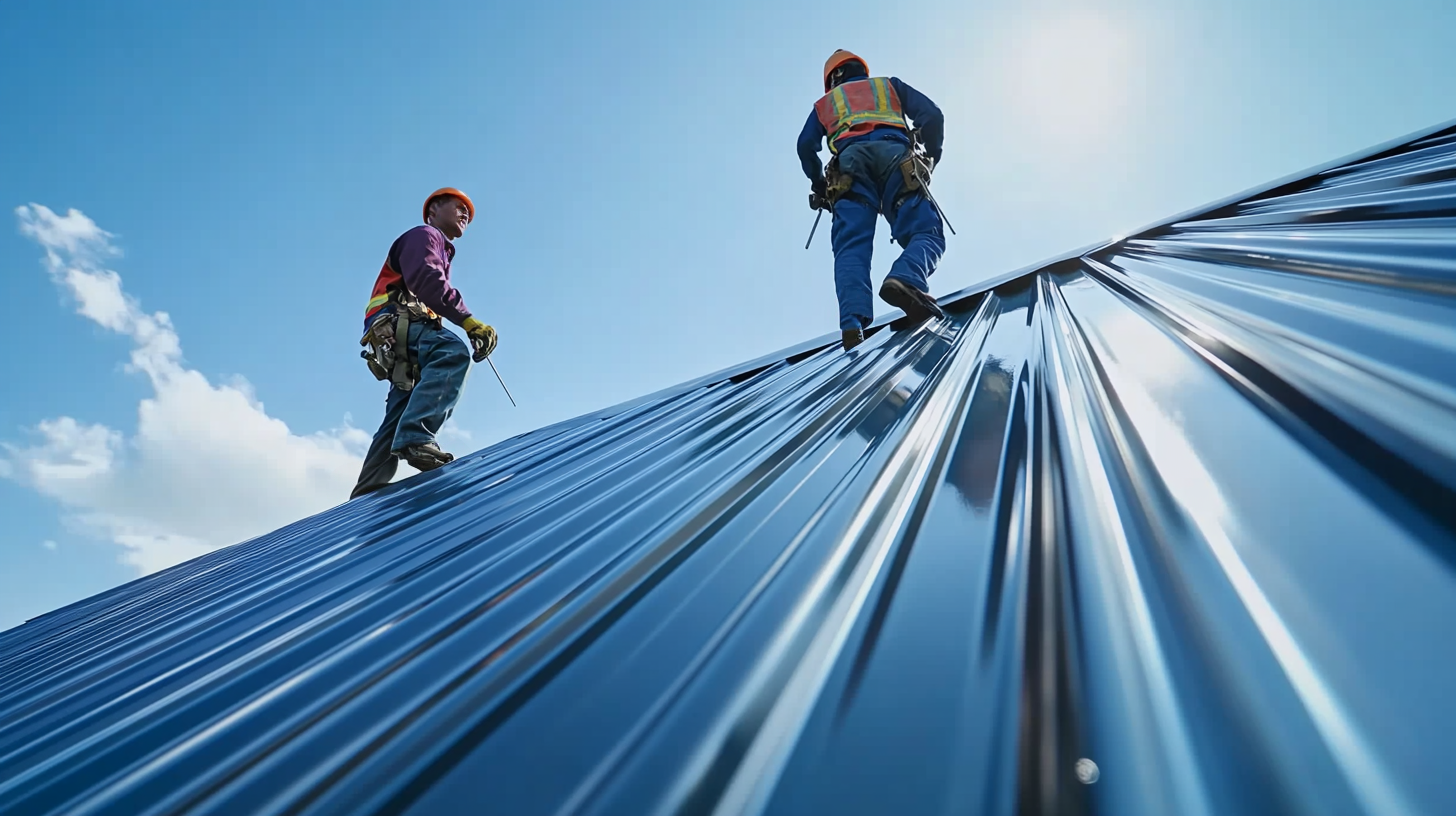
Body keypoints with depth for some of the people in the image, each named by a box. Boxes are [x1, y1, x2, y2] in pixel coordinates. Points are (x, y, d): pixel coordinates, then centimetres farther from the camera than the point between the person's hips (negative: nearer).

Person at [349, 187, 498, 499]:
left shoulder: (440, 253, 39)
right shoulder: (424, 235, 9)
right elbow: (423, 278, -14)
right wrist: (467, 319, -24)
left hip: (398, 348, 10)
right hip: (395, 323, -10)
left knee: (398, 418, 2)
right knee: (453, 352, -37)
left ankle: (366, 495, -1)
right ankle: (415, 437, -50)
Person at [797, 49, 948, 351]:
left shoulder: (824, 103, 35)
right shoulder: (890, 85, 35)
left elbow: (806, 145, 18)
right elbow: (932, 115, 19)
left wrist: (819, 185, 28)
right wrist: (931, 156, 27)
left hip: (851, 161, 0)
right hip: (895, 155, 0)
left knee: (851, 246, -14)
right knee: (925, 234, -8)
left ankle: (853, 323, -39)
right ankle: (906, 279, -43)